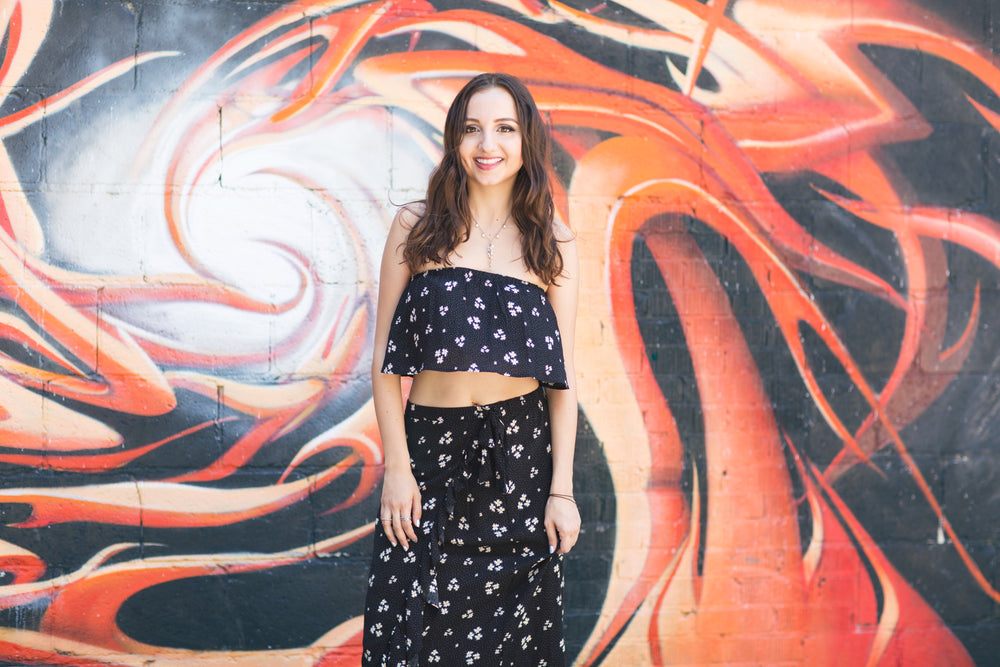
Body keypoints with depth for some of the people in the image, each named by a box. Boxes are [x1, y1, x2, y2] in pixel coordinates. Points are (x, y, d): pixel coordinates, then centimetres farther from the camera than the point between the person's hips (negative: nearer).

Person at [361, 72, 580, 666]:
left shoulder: (554, 243, 4)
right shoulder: (417, 227, 1)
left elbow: (564, 375, 3)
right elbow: (385, 358, 1)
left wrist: (562, 489, -2)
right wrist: (397, 467, -5)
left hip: (522, 457, 1)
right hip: (432, 447, 0)